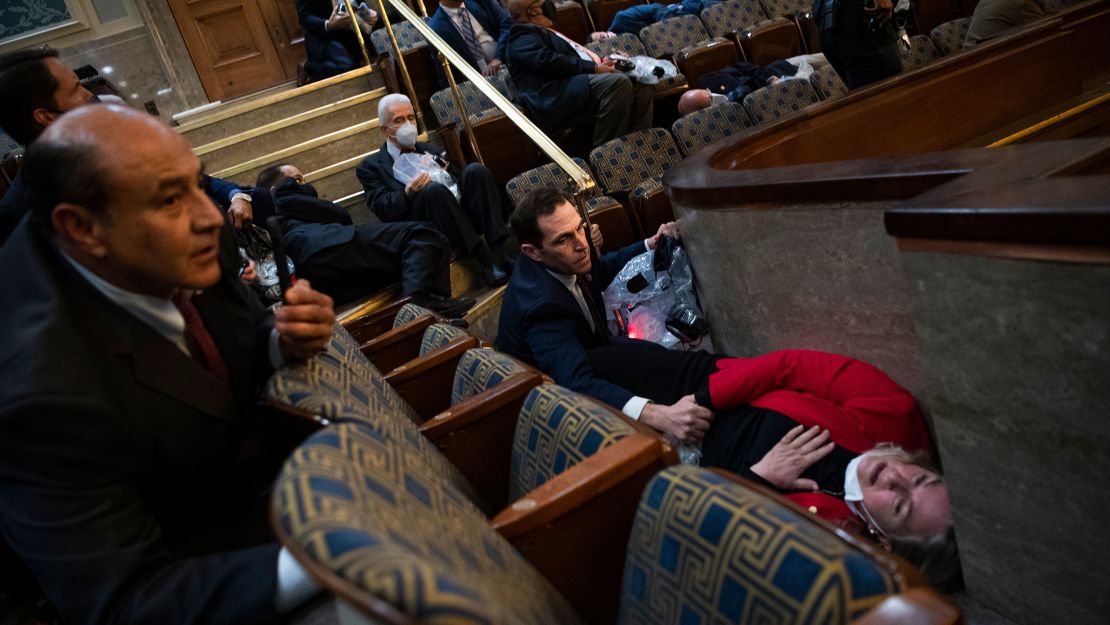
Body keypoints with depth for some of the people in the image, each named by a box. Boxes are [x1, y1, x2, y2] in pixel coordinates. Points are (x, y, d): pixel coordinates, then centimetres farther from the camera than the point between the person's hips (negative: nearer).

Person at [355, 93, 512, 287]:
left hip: (462, 207, 4)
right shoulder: (371, 166, 16)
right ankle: (486, 260, -33)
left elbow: (456, 179, 23)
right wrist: (408, 194, -19)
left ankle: (500, 248, -28)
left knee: (476, 170, -22)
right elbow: (381, 208, 0)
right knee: (434, 189, -34)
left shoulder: (428, 150, 31)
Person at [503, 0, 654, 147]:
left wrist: (600, 62, 12)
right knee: (619, 82, -29)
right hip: (558, 97, -10)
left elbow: (574, 55, 32)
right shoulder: (523, 36, 1)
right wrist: (594, 68, -14)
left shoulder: (543, 33, 33)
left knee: (642, 86, -2)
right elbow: (548, 62, -15)